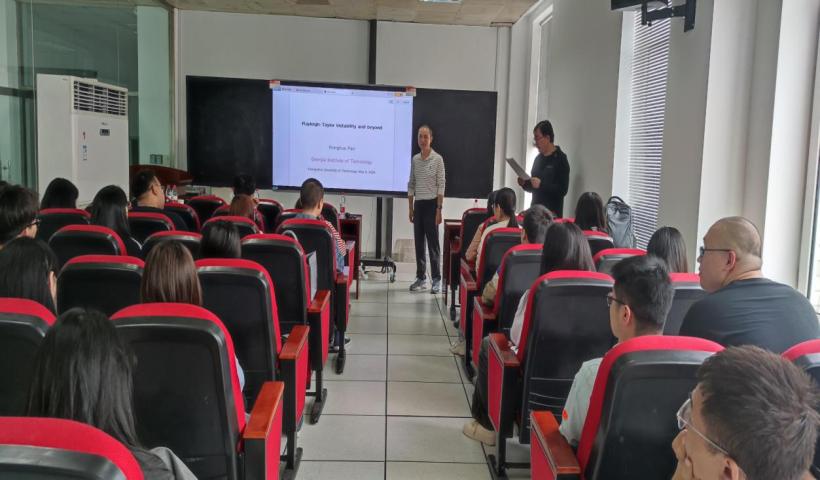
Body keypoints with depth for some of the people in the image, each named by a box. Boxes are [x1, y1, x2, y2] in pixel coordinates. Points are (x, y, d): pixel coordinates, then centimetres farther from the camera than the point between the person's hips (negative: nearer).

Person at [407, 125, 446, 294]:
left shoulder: (437, 159, -5)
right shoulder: (414, 159, 9)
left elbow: (441, 186, -8)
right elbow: (411, 185, 14)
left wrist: (439, 209, -13)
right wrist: (410, 208, 9)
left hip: (431, 204, -5)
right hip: (418, 204, 5)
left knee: (433, 243, -2)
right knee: (418, 243, 8)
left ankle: (436, 279, 4)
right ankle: (421, 278, 16)